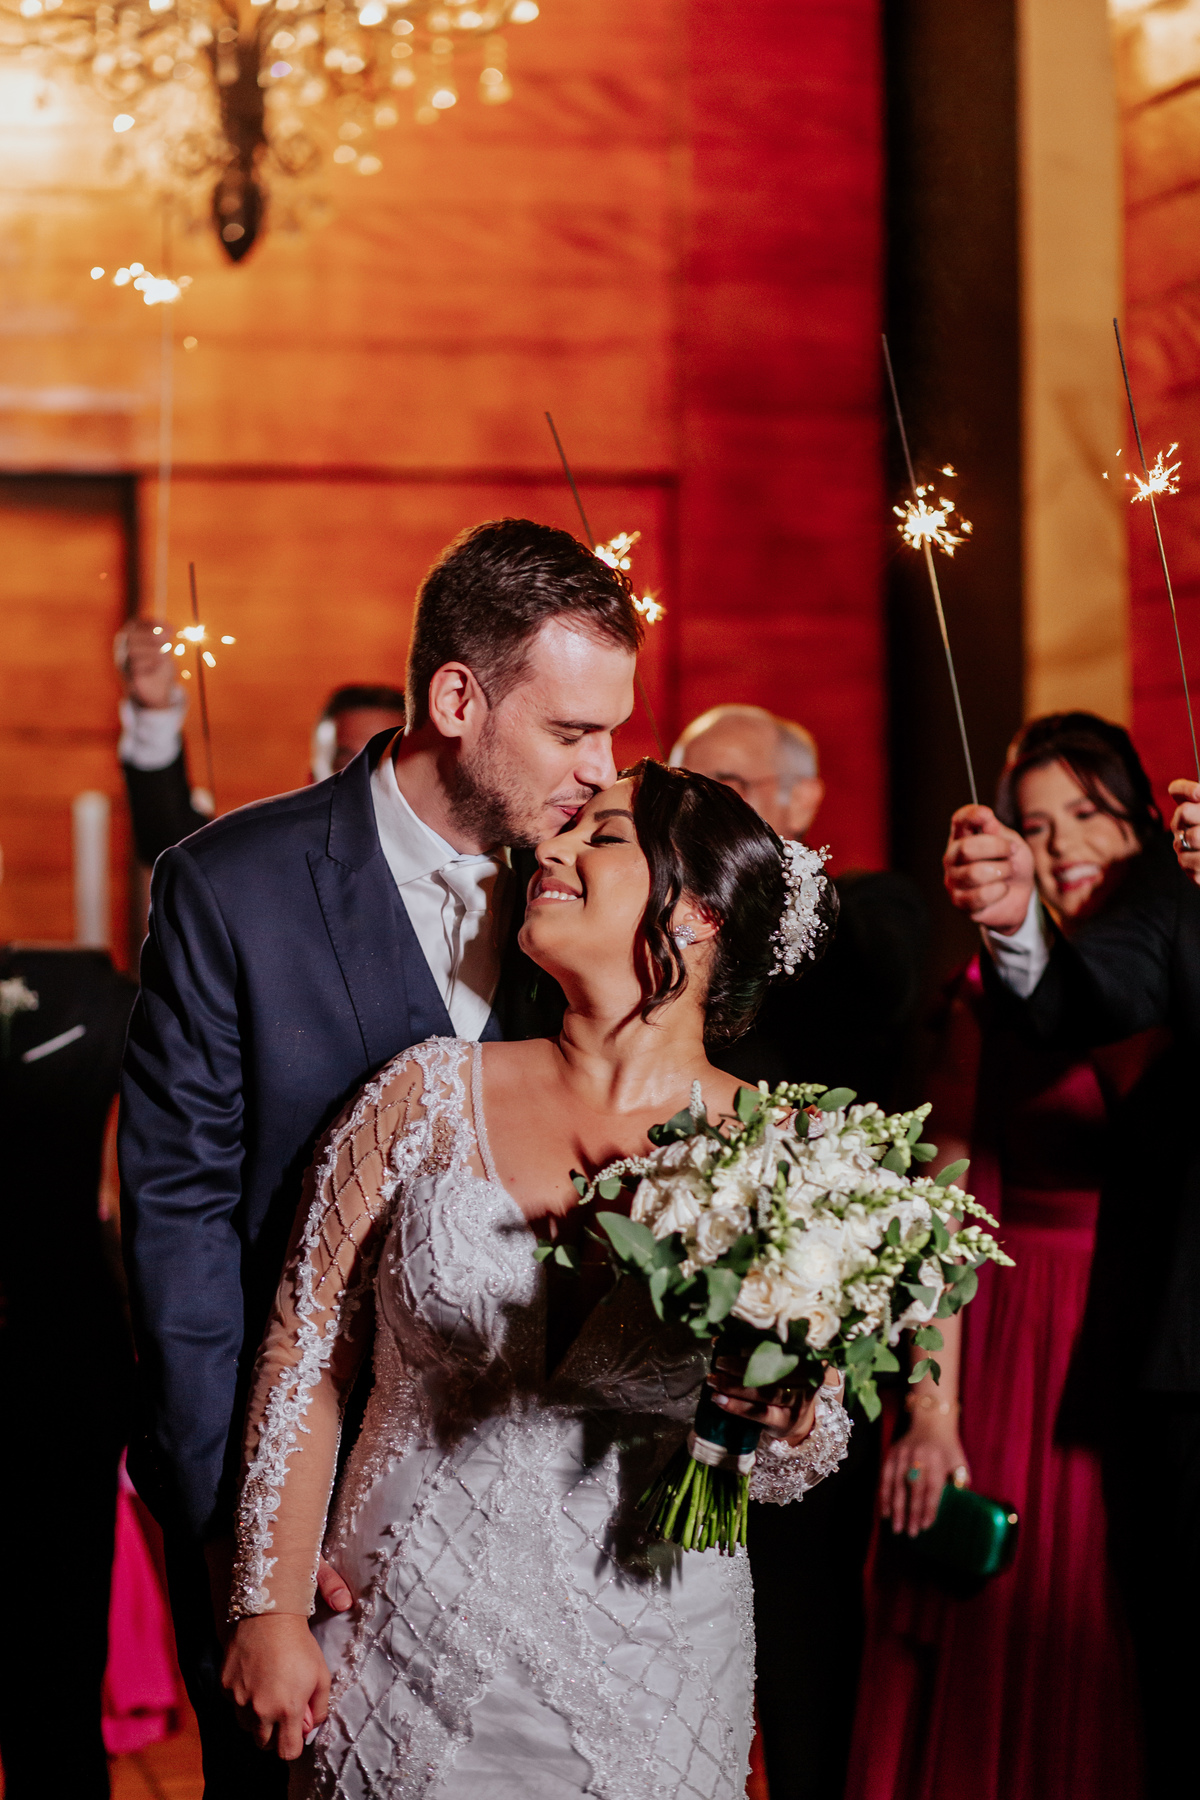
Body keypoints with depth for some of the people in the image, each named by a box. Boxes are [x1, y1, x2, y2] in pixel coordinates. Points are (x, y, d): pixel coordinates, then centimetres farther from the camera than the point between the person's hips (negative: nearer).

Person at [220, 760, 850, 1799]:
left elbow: (796, 1468, 3)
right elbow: (307, 1355, 1)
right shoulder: (432, 1095, -3)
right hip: (417, 1664, 0)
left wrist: (787, 1414, -20)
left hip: (647, 1690, 0)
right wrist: (272, 1613, -2)